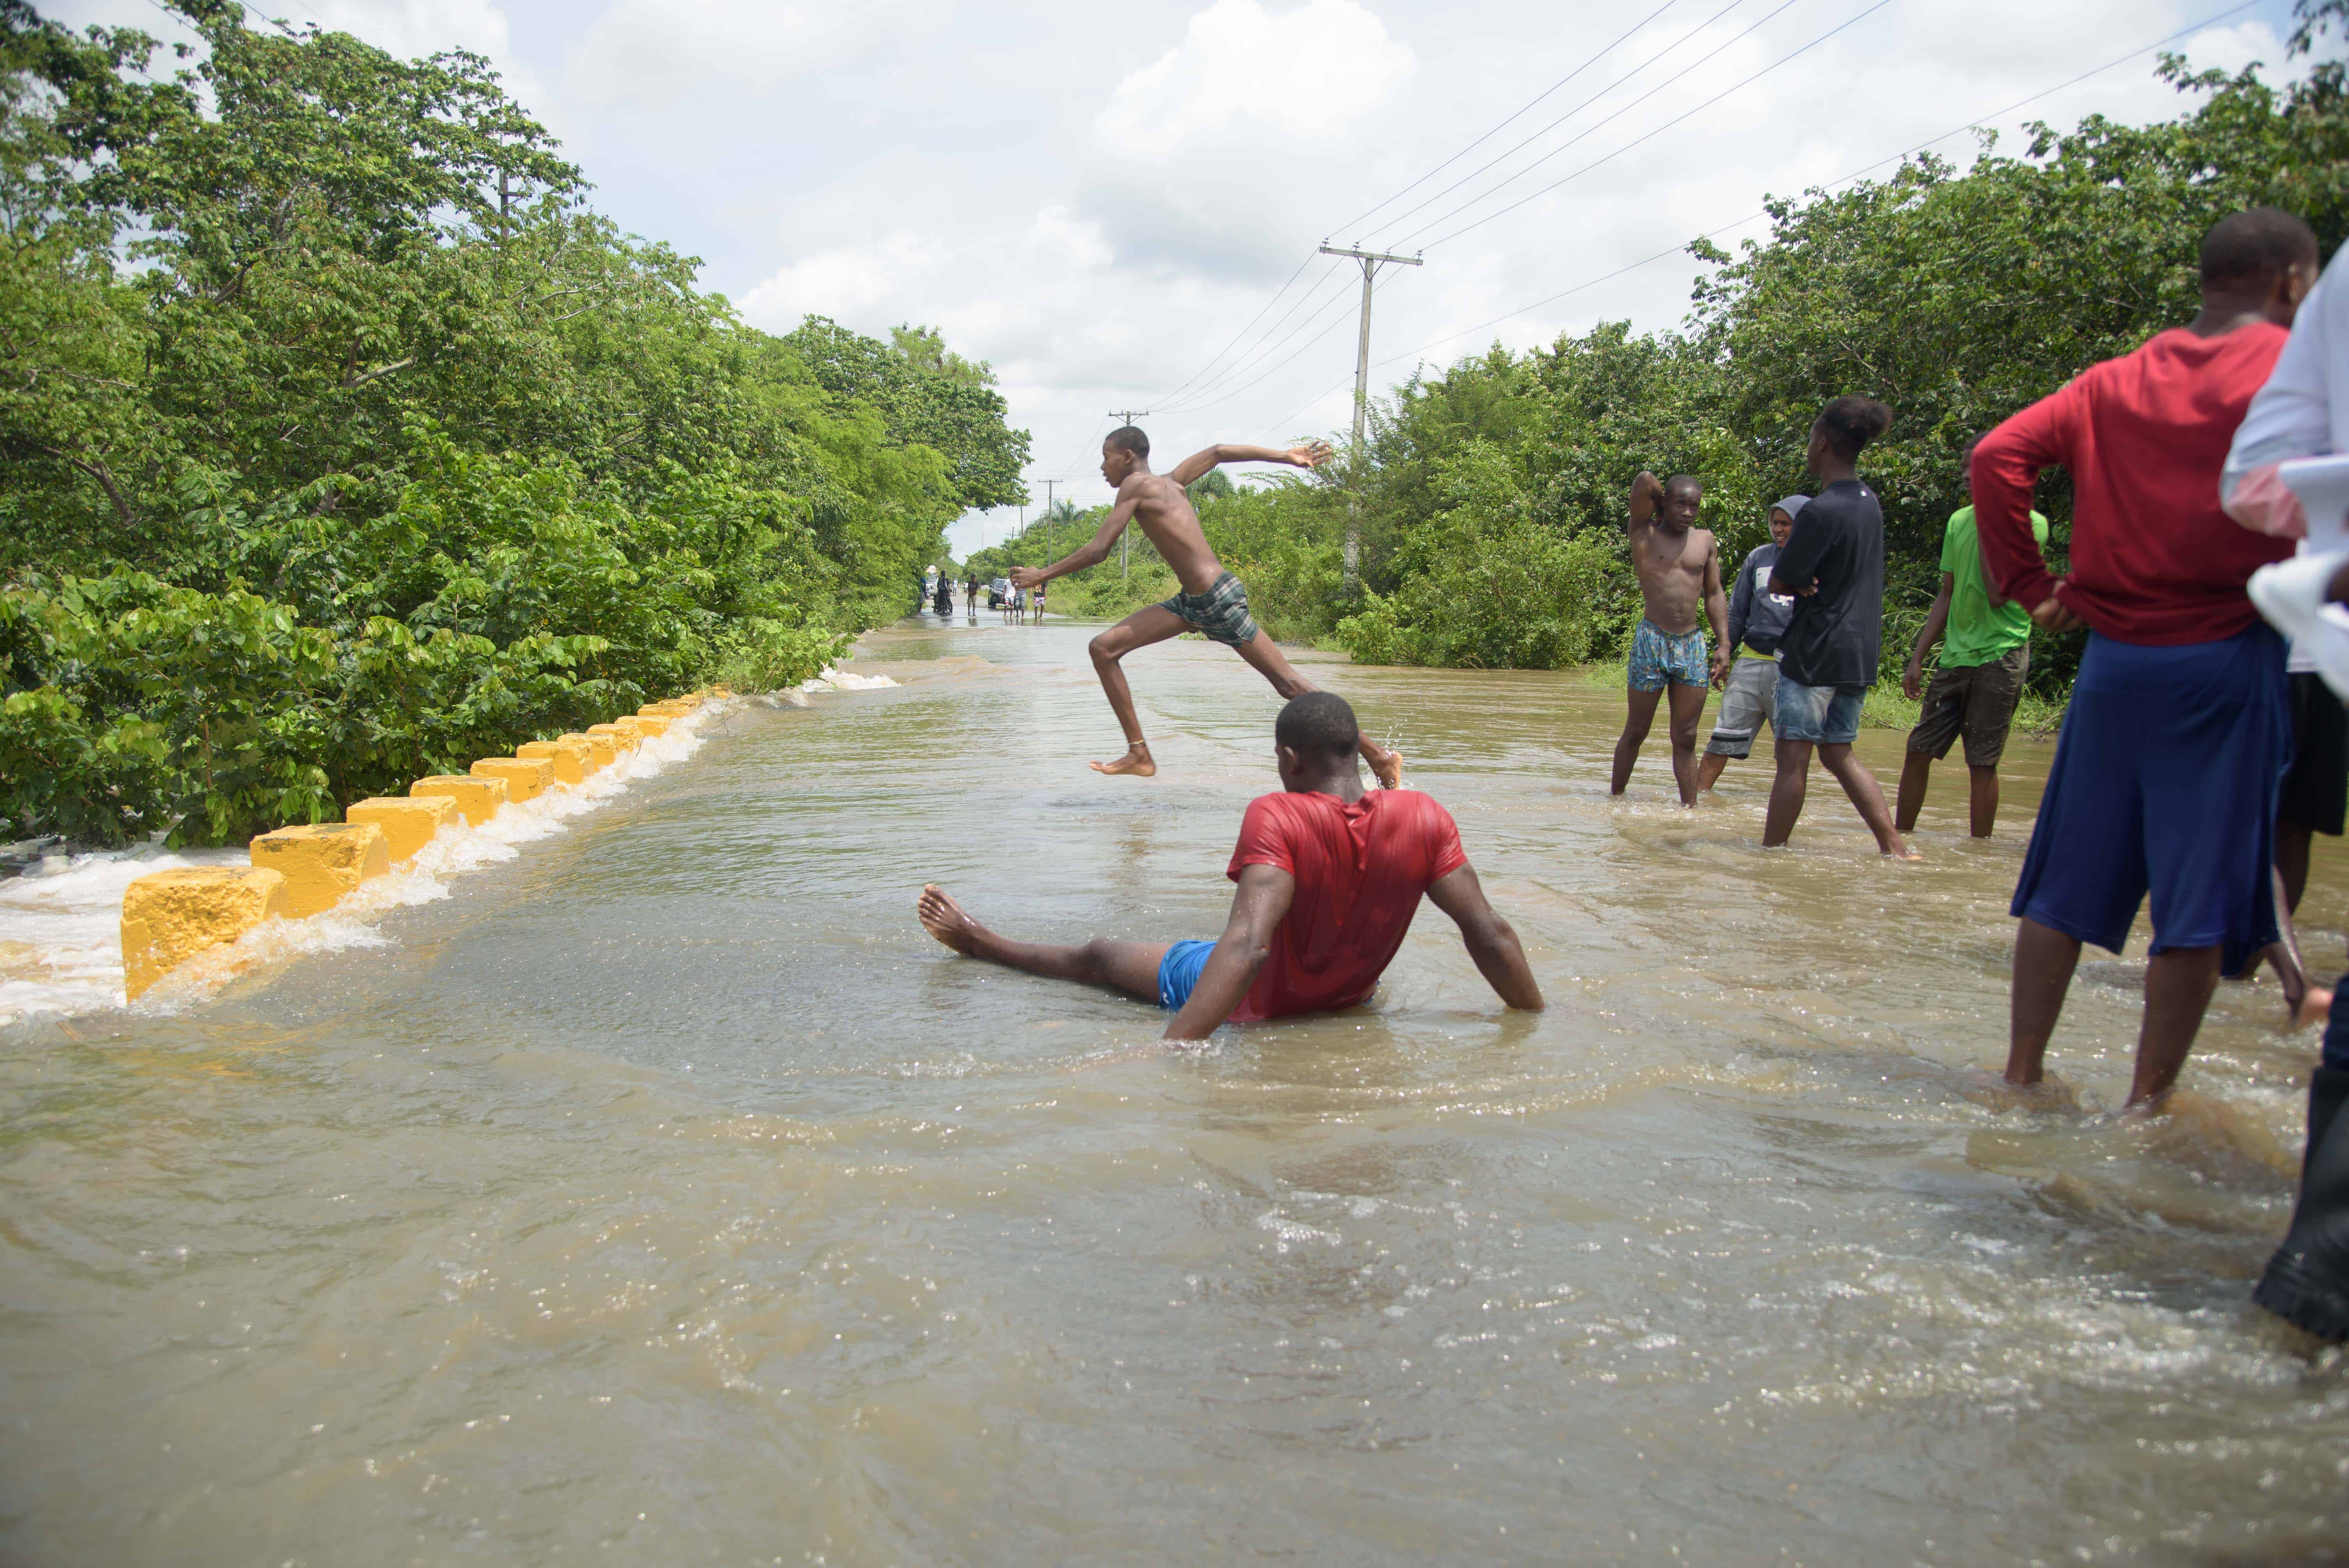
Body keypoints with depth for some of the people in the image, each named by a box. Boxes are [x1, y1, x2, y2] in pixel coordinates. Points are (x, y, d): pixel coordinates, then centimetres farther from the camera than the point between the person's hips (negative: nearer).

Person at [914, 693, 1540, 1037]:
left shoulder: (1277, 817, -31)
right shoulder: (1423, 817, -18)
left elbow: (1247, 946, -42)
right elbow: (1491, 934, -19)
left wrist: (1168, 1052, -48)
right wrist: (1538, 1020, -6)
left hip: (1261, 1003, -4)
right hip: (1351, 997, 4)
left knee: (1098, 955, 19)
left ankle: (979, 943, 44)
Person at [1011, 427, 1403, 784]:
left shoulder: (1135, 486, -9)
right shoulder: (1169, 483, 14)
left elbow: (1098, 551, -14)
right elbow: (1217, 453, 22)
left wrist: (1042, 575, -3)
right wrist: (1288, 457, 24)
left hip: (1219, 600, -9)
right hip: (1194, 603, 9)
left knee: (1287, 683, -4)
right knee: (1104, 648, 3)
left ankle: (1378, 755, 4)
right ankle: (1139, 754, 5)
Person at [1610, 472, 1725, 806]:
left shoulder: (1705, 540, 12)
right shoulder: (1644, 534, 1)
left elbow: (1714, 595, 13)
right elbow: (1645, 480, -11)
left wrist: (1725, 646, 6)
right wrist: (1663, 499, 8)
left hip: (1693, 644, 3)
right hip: (1651, 642, -3)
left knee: (1686, 739, 4)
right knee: (1635, 733, 5)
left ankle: (1689, 808, 7)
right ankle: (1615, 797, 19)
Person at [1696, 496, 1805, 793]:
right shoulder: (1759, 557, 10)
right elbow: (1737, 612, 15)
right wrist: (1724, 655, 11)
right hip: (1752, 661, 3)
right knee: (1724, 735, 2)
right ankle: (1696, 796, 9)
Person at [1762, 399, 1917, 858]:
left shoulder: (1821, 511, -17)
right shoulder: (1870, 504, 11)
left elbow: (1777, 583, -14)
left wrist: (1799, 580, 4)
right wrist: (1808, 580, 1)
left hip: (1814, 651, -8)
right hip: (1859, 651, 8)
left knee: (1794, 756, -2)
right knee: (1839, 753, 15)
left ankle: (1770, 852, 5)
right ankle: (1896, 846, 10)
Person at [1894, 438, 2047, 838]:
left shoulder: (2030, 524, -8)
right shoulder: (1959, 521, 12)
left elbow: (1997, 595, -19)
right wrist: (1917, 658, 13)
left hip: (2000, 657, -6)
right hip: (1956, 655, 6)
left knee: (1982, 761, -3)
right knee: (1918, 750, 5)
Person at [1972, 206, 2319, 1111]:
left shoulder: (2117, 380, 11)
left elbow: (1998, 455, 0)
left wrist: (2028, 583, 4)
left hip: (2113, 656, 4)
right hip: (2228, 658, -4)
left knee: (2068, 878, 12)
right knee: (2199, 895, 3)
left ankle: (2022, 1073, 17)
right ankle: (2147, 1102, 6)